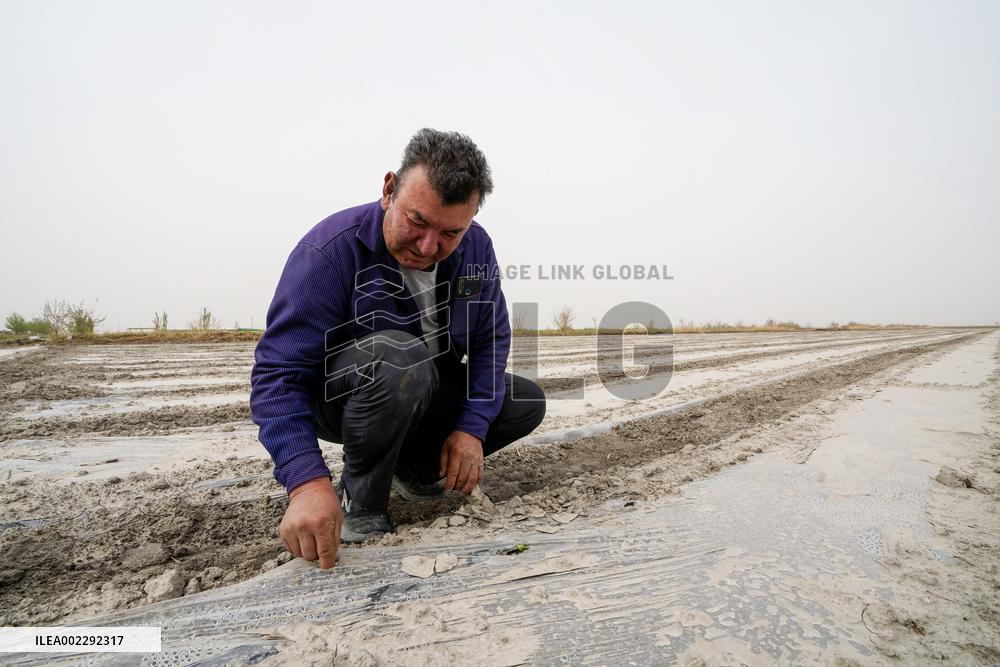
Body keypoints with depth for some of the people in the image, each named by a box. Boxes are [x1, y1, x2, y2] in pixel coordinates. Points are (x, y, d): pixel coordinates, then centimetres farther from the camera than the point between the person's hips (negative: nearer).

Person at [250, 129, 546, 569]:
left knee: (527, 403, -5)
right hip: (336, 397, -5)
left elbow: (491, 340, -6)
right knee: (398, 359, -38)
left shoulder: (476, 247, -10)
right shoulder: (330, 250, -27)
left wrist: (473, 426, -18)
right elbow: (277, 374, -31)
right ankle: (360, 502, -13)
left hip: (426, 394, 6)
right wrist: (307, 482, -44)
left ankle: (414, 465, 10)